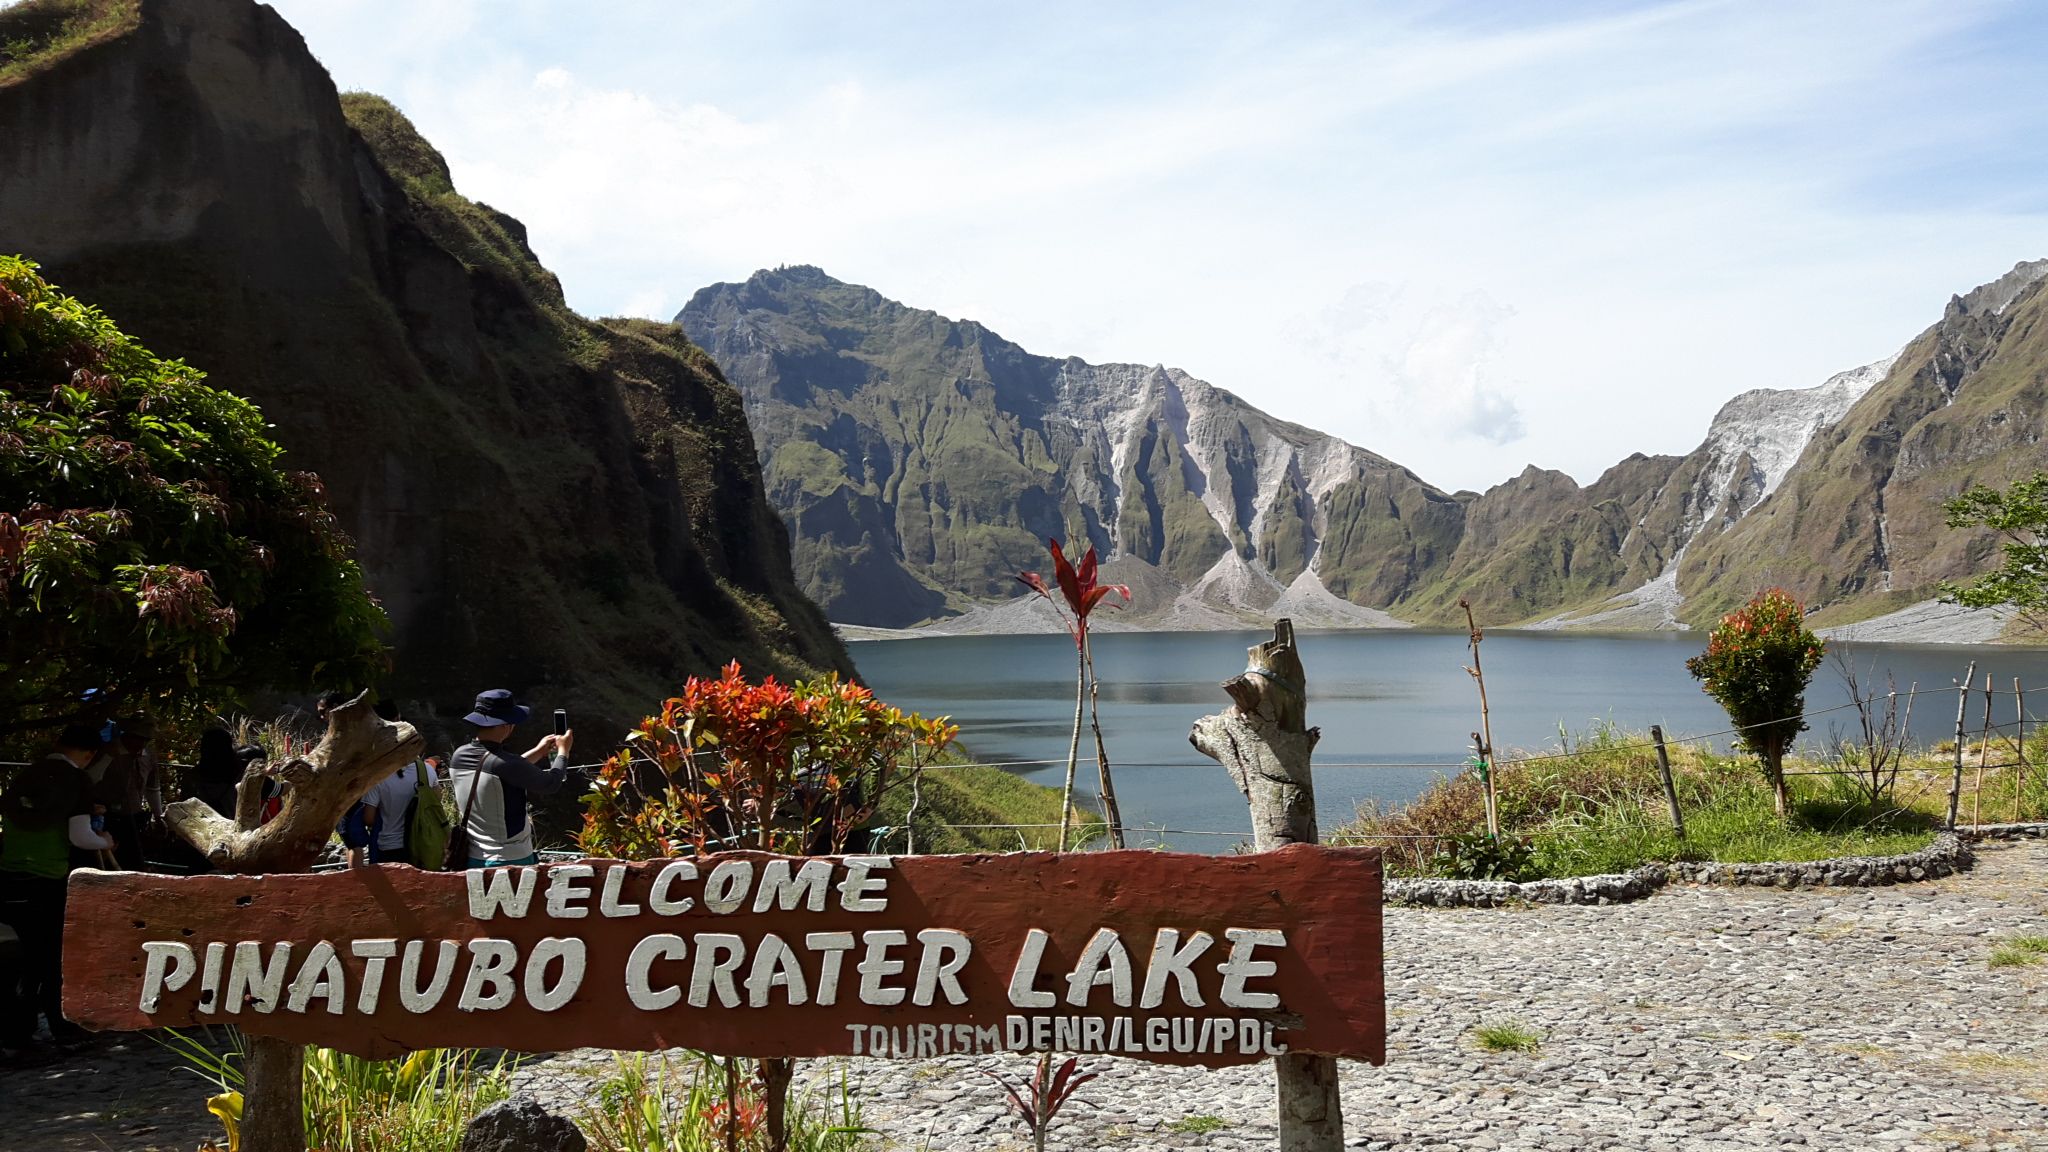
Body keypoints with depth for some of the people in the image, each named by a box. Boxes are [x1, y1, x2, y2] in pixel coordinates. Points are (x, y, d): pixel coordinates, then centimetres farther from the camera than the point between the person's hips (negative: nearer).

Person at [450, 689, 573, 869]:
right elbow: (551, 784, -12)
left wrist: (537, 752, 23)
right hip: (511, 861, -7)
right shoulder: (505, 764, -24)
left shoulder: (458, 757, -1)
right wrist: (563, 751, 5)